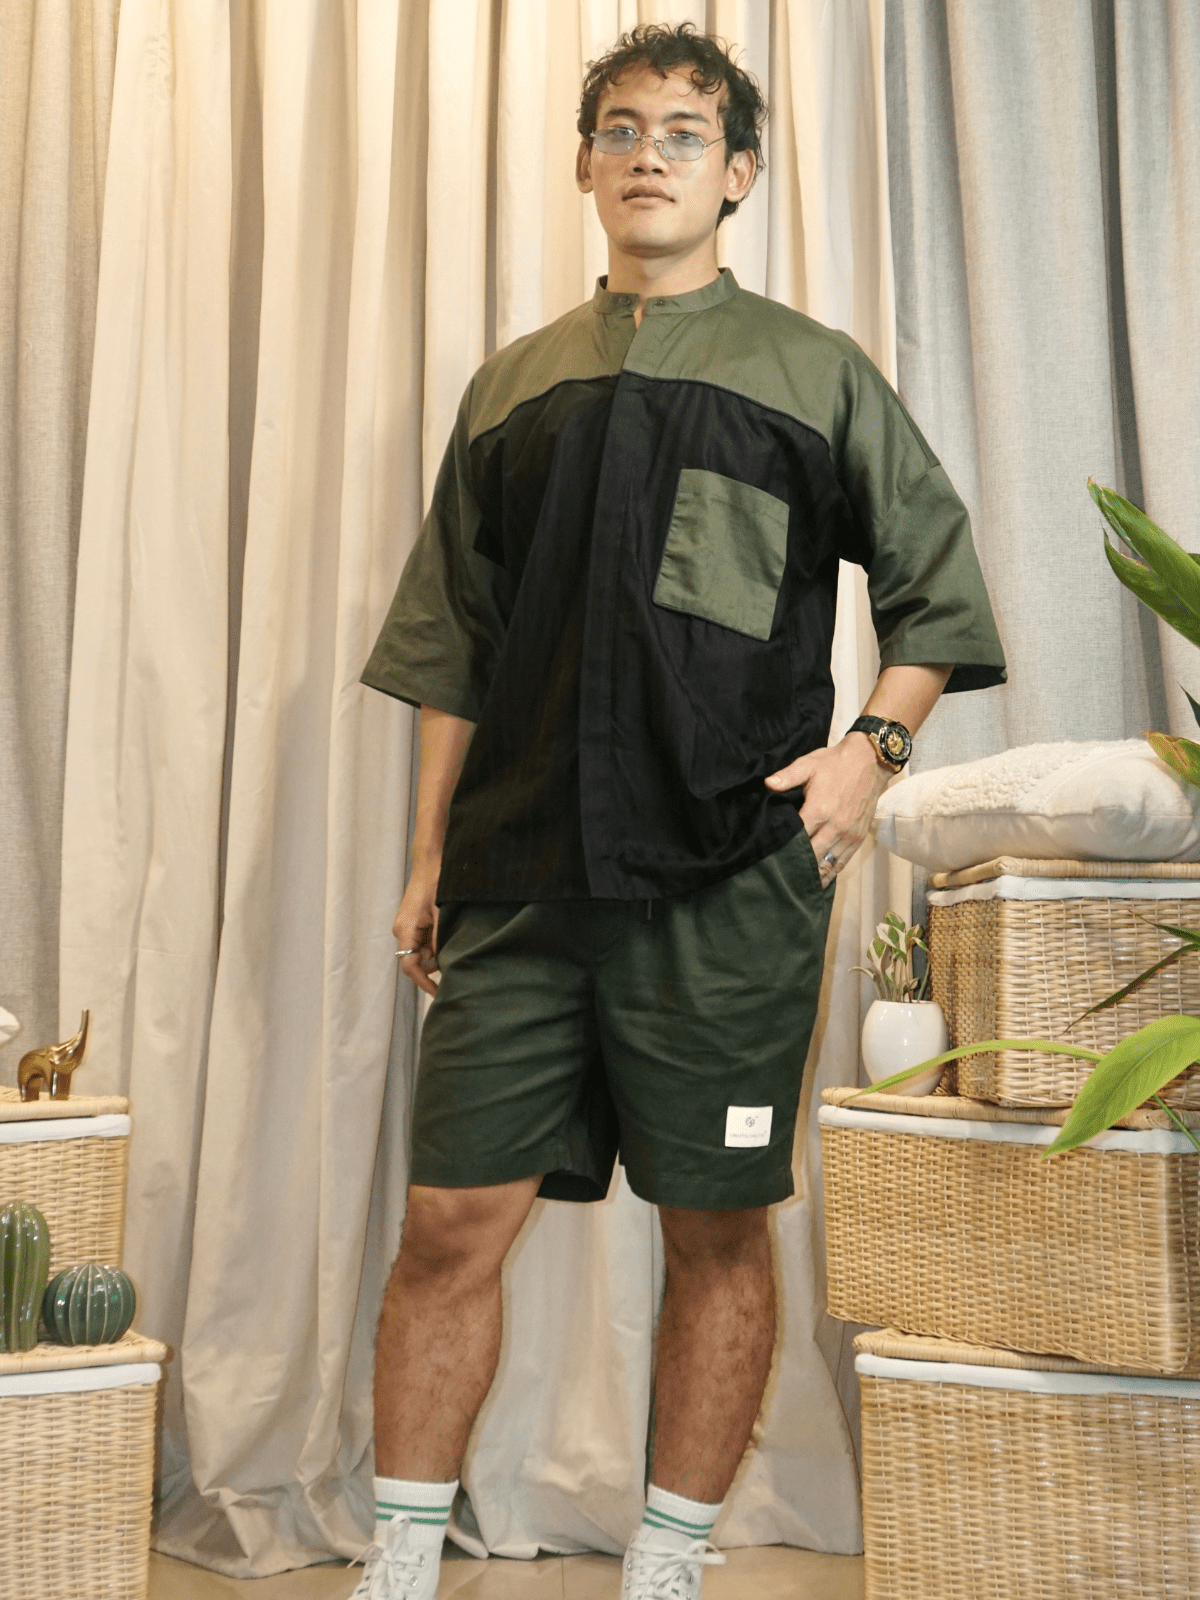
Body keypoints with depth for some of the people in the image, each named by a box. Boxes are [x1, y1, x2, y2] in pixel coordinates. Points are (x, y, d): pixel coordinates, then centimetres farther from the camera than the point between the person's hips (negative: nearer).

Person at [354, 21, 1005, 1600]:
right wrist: (430, 852, 13)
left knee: (718, 1231, 4)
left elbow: (940, 588, 12)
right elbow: (453, 646, 17)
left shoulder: (817, 374, 9)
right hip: (521, 874, 2)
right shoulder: (512, 388, 16)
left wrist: (872, 745, -4)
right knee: (454, 1217, 0)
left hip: (729, 877, -2)